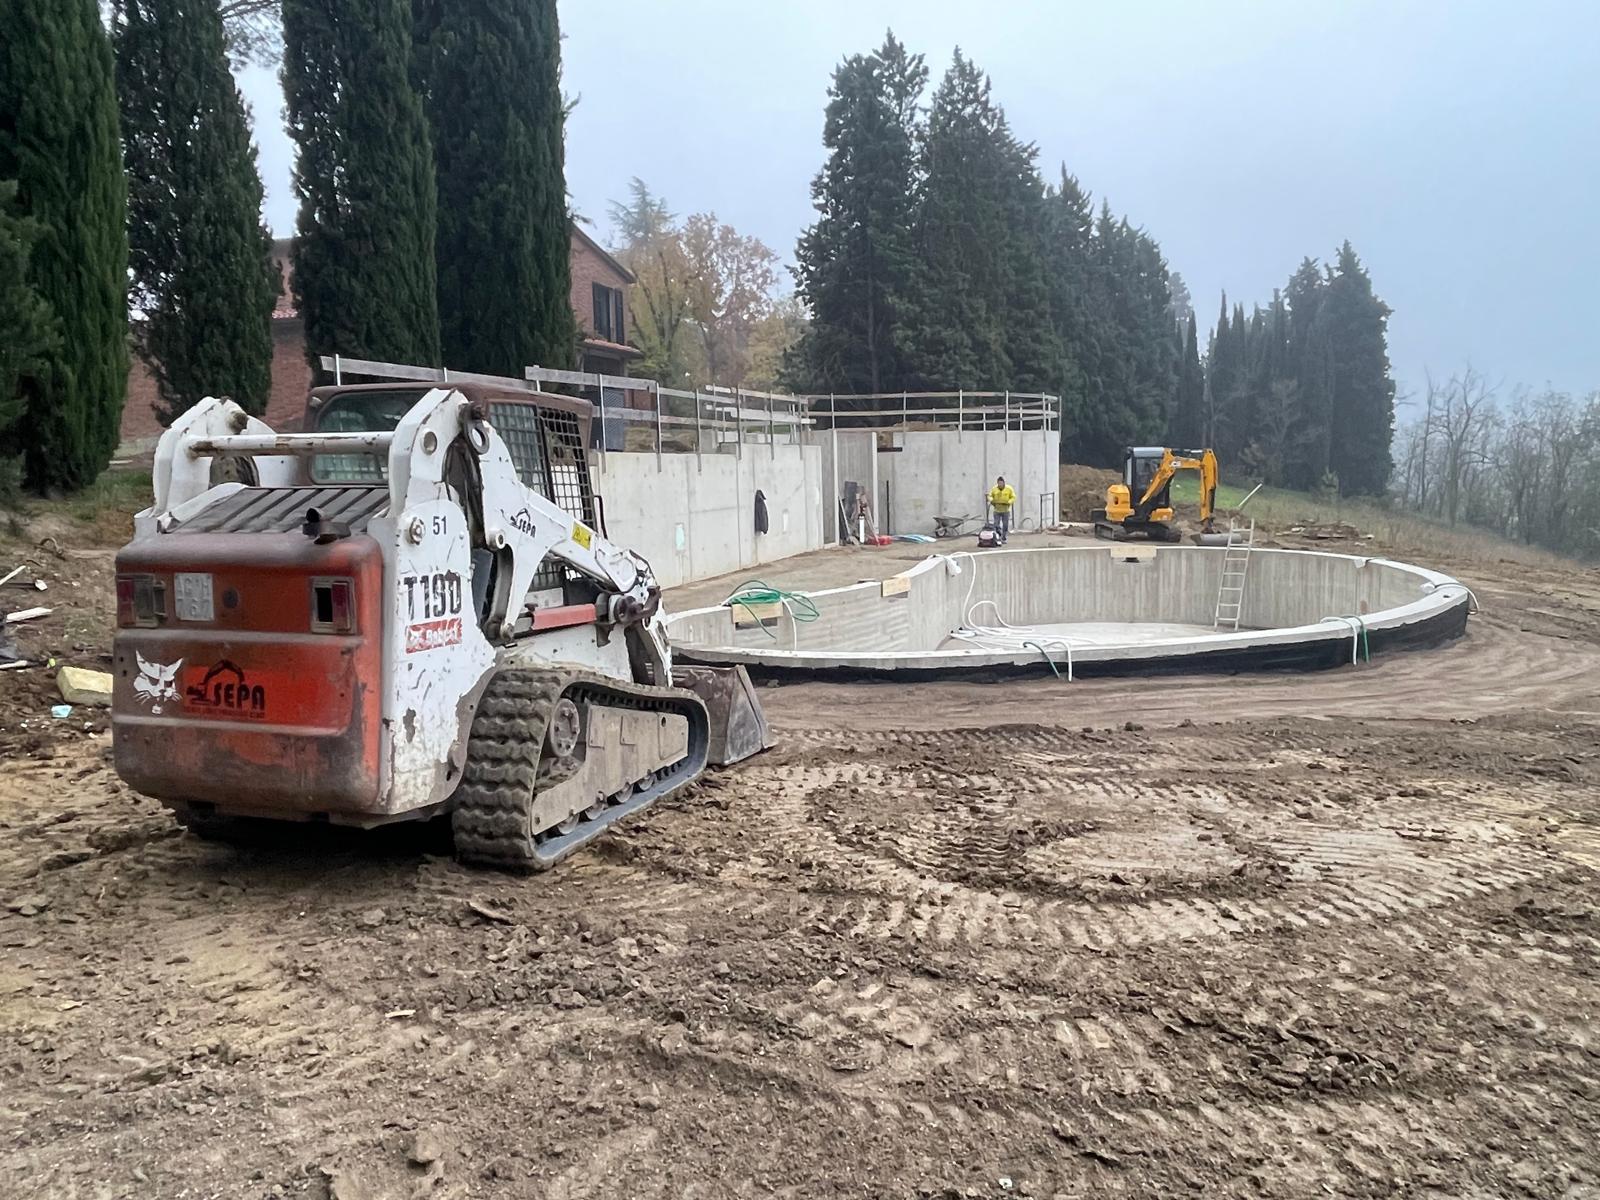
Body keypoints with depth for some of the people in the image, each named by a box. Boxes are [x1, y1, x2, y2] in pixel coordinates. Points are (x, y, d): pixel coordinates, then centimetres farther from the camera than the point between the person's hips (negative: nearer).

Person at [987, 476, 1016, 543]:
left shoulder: (1009, 489, -5)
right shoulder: (994, 489, -2)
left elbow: (1013, 497, -1)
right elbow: (990, 496, 9)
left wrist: (1009, 502, -18)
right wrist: (991, 500, -12)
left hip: (1006, 510, 0)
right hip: (997, 510, 0)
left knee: (1005, 526, 3)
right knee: (996, 525, -4)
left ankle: (1004, 539, 13)